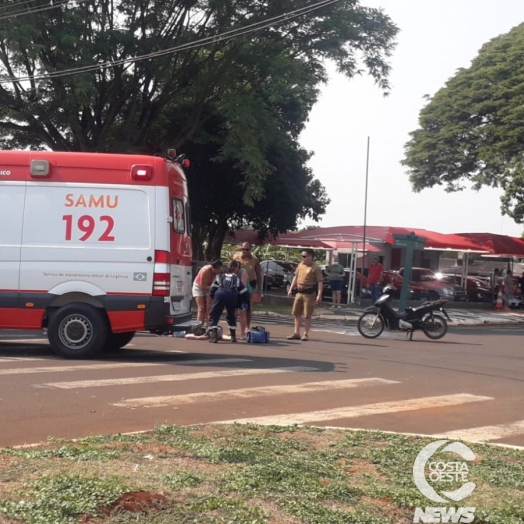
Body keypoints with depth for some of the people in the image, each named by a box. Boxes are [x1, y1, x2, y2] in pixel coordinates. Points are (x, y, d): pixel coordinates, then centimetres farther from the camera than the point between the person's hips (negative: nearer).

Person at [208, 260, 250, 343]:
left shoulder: (220, 276, 32)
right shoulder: (237, 278, 32)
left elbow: (212, 291, 20)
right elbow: (245, 294, 30)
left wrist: (214, 299, 33)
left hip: (220, 294, -1)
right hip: (232, 295, 1)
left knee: (214, 316, 5)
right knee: (231, 316, 23)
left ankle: (213, 335, -12)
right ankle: (233, 336, 19)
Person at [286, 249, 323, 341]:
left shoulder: (315, 268, -11)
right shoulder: (300, 265, 10)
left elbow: (320, 282, -15)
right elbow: (296, 277, 20)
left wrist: (319, 295, -24)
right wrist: (291, 289, 17)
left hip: (309, 294, -7)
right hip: (299, 293, 7)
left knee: (307, 316, -2)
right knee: (296, 314, 10)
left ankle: (306, 334, 7)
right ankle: (296, 334, 18)